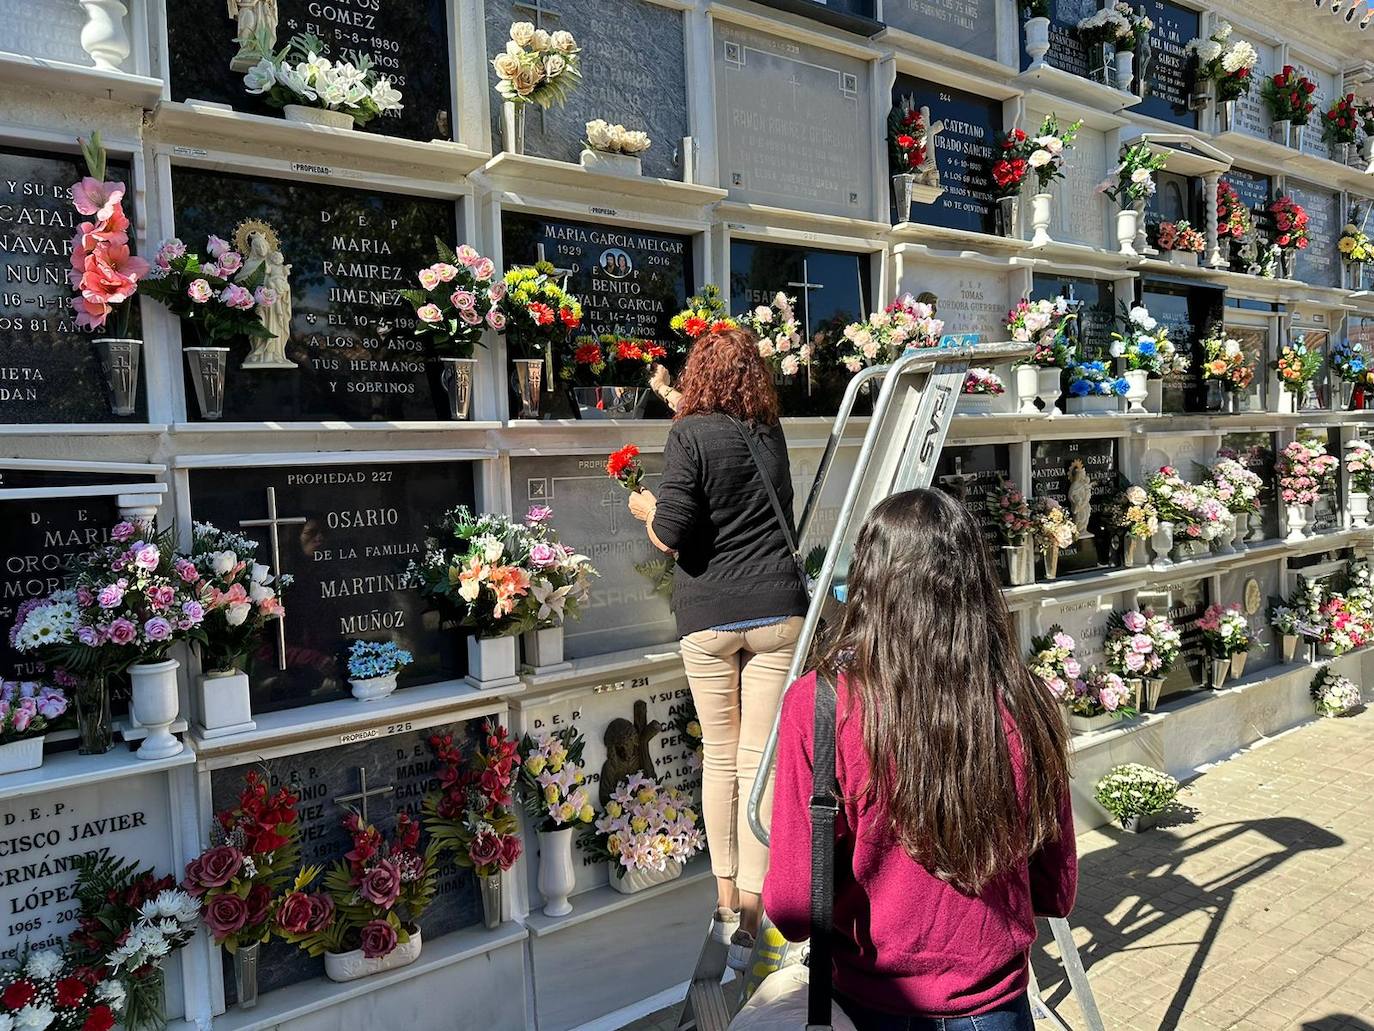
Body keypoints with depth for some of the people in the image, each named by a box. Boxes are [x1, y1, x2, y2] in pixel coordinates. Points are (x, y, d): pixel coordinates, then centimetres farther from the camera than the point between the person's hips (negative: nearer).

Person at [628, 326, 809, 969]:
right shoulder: (771, 433, 9)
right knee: (761, 760, 3)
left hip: (708, 616, -2)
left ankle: (726, 899, 26)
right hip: (777, 610, 2)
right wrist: (681, 405, 46)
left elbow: (671, 535, -13)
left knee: (719, 757, 13)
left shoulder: (690, 434, -6)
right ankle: (750, 916, 9)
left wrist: (645, 509, 10)